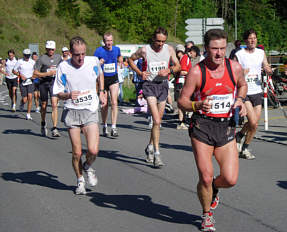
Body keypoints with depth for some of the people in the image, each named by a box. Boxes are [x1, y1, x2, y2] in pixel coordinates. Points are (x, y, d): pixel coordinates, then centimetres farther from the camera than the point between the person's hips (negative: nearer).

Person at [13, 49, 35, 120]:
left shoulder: (32, 62, 6)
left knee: (30, 97, -14)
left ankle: (28, 114, -4)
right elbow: (14, 71, 4)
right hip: (23, 82, -2)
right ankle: (22, 104, 35)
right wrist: (20, 75, -11)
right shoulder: (19, 62, -2)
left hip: (30, 81, 2)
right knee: (24, 100, -4)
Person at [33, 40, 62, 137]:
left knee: (54, 105, -13)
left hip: (54, 82, 1)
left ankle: (54, 129, -16)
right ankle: (43, 124, 38)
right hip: (44, 83, -1)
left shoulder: (58, 57, 7)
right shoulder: (41, 59, -7)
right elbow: (35, 73, -10)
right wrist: (48, 73, -17)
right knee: (44, 106, 11)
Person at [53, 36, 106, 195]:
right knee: (77, 153, 1)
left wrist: (101, 92, 12)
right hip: (72, 112, -1)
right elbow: (58, 93, -1)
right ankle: (80, 180, 25)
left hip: (90, 111, 1)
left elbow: (100, 75, 22)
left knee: (93, 151, -12)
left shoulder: (93, 61, -3)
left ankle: (88, 167, 21)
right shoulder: (63, 67, -8)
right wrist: (69, 95, -22)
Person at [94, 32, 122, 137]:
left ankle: (114, 127, -14)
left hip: (113, 78, 1)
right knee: (104, 104, 6)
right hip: (103, 79, -1)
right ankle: (104, 126, 24)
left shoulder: (116, 49, 0)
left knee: (114, 102, -13)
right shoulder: (99, 51, -9)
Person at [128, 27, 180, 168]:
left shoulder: (169, 49, 3)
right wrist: (139, 73, -3)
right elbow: (130, 59, 11)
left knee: (158, 121, 12)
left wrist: (169, 70, -10)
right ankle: (156, 153, -15)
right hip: (150, 85, -4)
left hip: (163, 84, 4)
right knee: (156, 121, -16)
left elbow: (178, 66, 10)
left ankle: (150, 147, 34)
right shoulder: (144, 50, -5)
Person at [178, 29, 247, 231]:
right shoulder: (196, 72, -9)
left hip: (226, 127, 3)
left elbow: (242, 85, 22)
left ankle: (213, 188, 32)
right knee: (205, 177, -5)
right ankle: (207, 214, 23)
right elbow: (182, 101, -5)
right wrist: (197, 105, -25)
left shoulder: (235, 68, 0)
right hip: (202, 127, -2)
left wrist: (239, 100, 1)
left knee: (230, 179, -5)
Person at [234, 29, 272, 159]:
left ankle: (244, 148, 25)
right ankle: (240, 135, 11)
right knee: (253, 122, -16)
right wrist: (242, 74, -23)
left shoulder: (261, 53, 7)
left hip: (257, 92, 5)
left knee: (254, 124, 7)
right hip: (243, 92, -5)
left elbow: (268, 70, 9)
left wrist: (269, 70, -15)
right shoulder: (239, 55, -5)